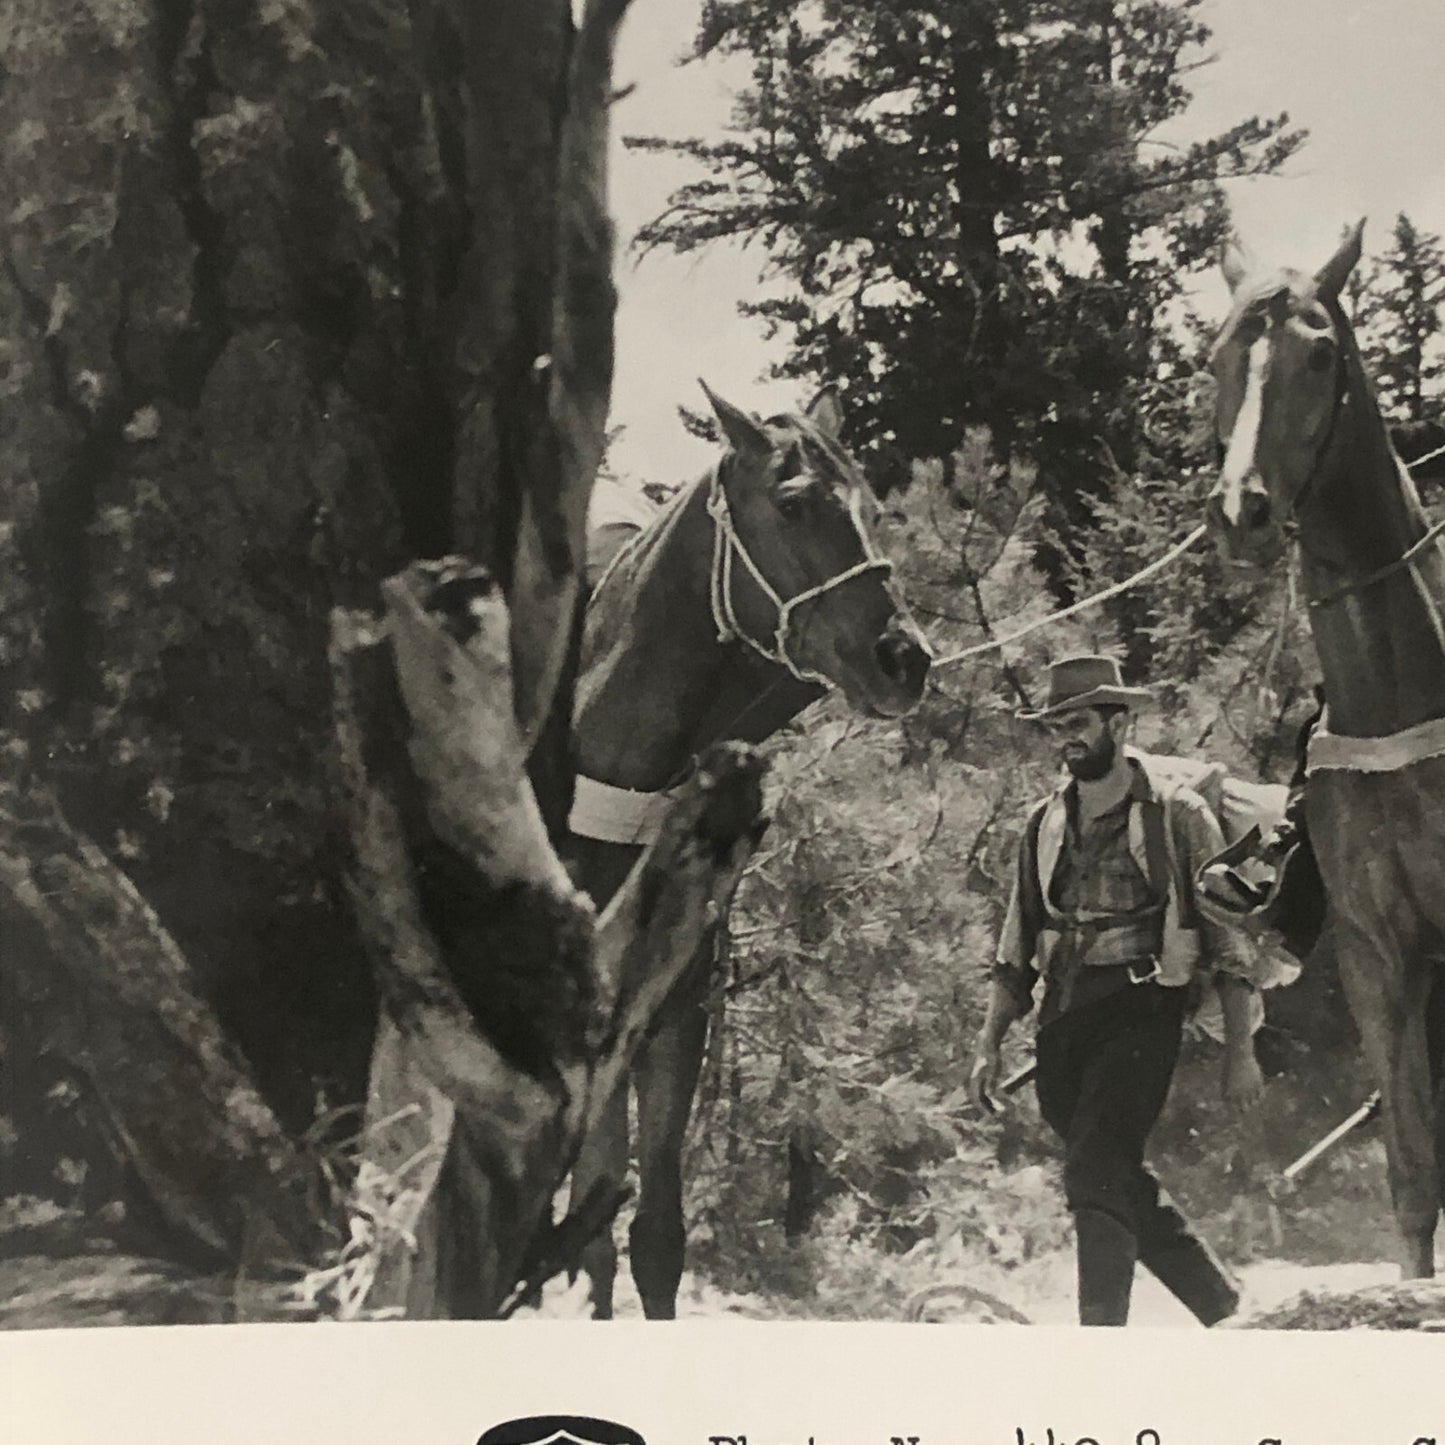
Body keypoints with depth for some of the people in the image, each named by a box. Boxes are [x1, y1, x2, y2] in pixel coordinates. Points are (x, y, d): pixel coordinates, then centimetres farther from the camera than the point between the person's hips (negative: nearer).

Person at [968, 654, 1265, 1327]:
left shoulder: (1177, 815, 0)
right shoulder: (1045, 824, 15)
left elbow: (1227, 938, 0)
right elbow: (1017, 948, 19)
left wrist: (1240, 1050, -3)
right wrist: (989, 1043, 12)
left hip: (1140, 1011, -6)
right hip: (1063, 1020, 6)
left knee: (1096, 1175, -18)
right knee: (1120, 1183, 9)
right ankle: (1226, 1309, 25)